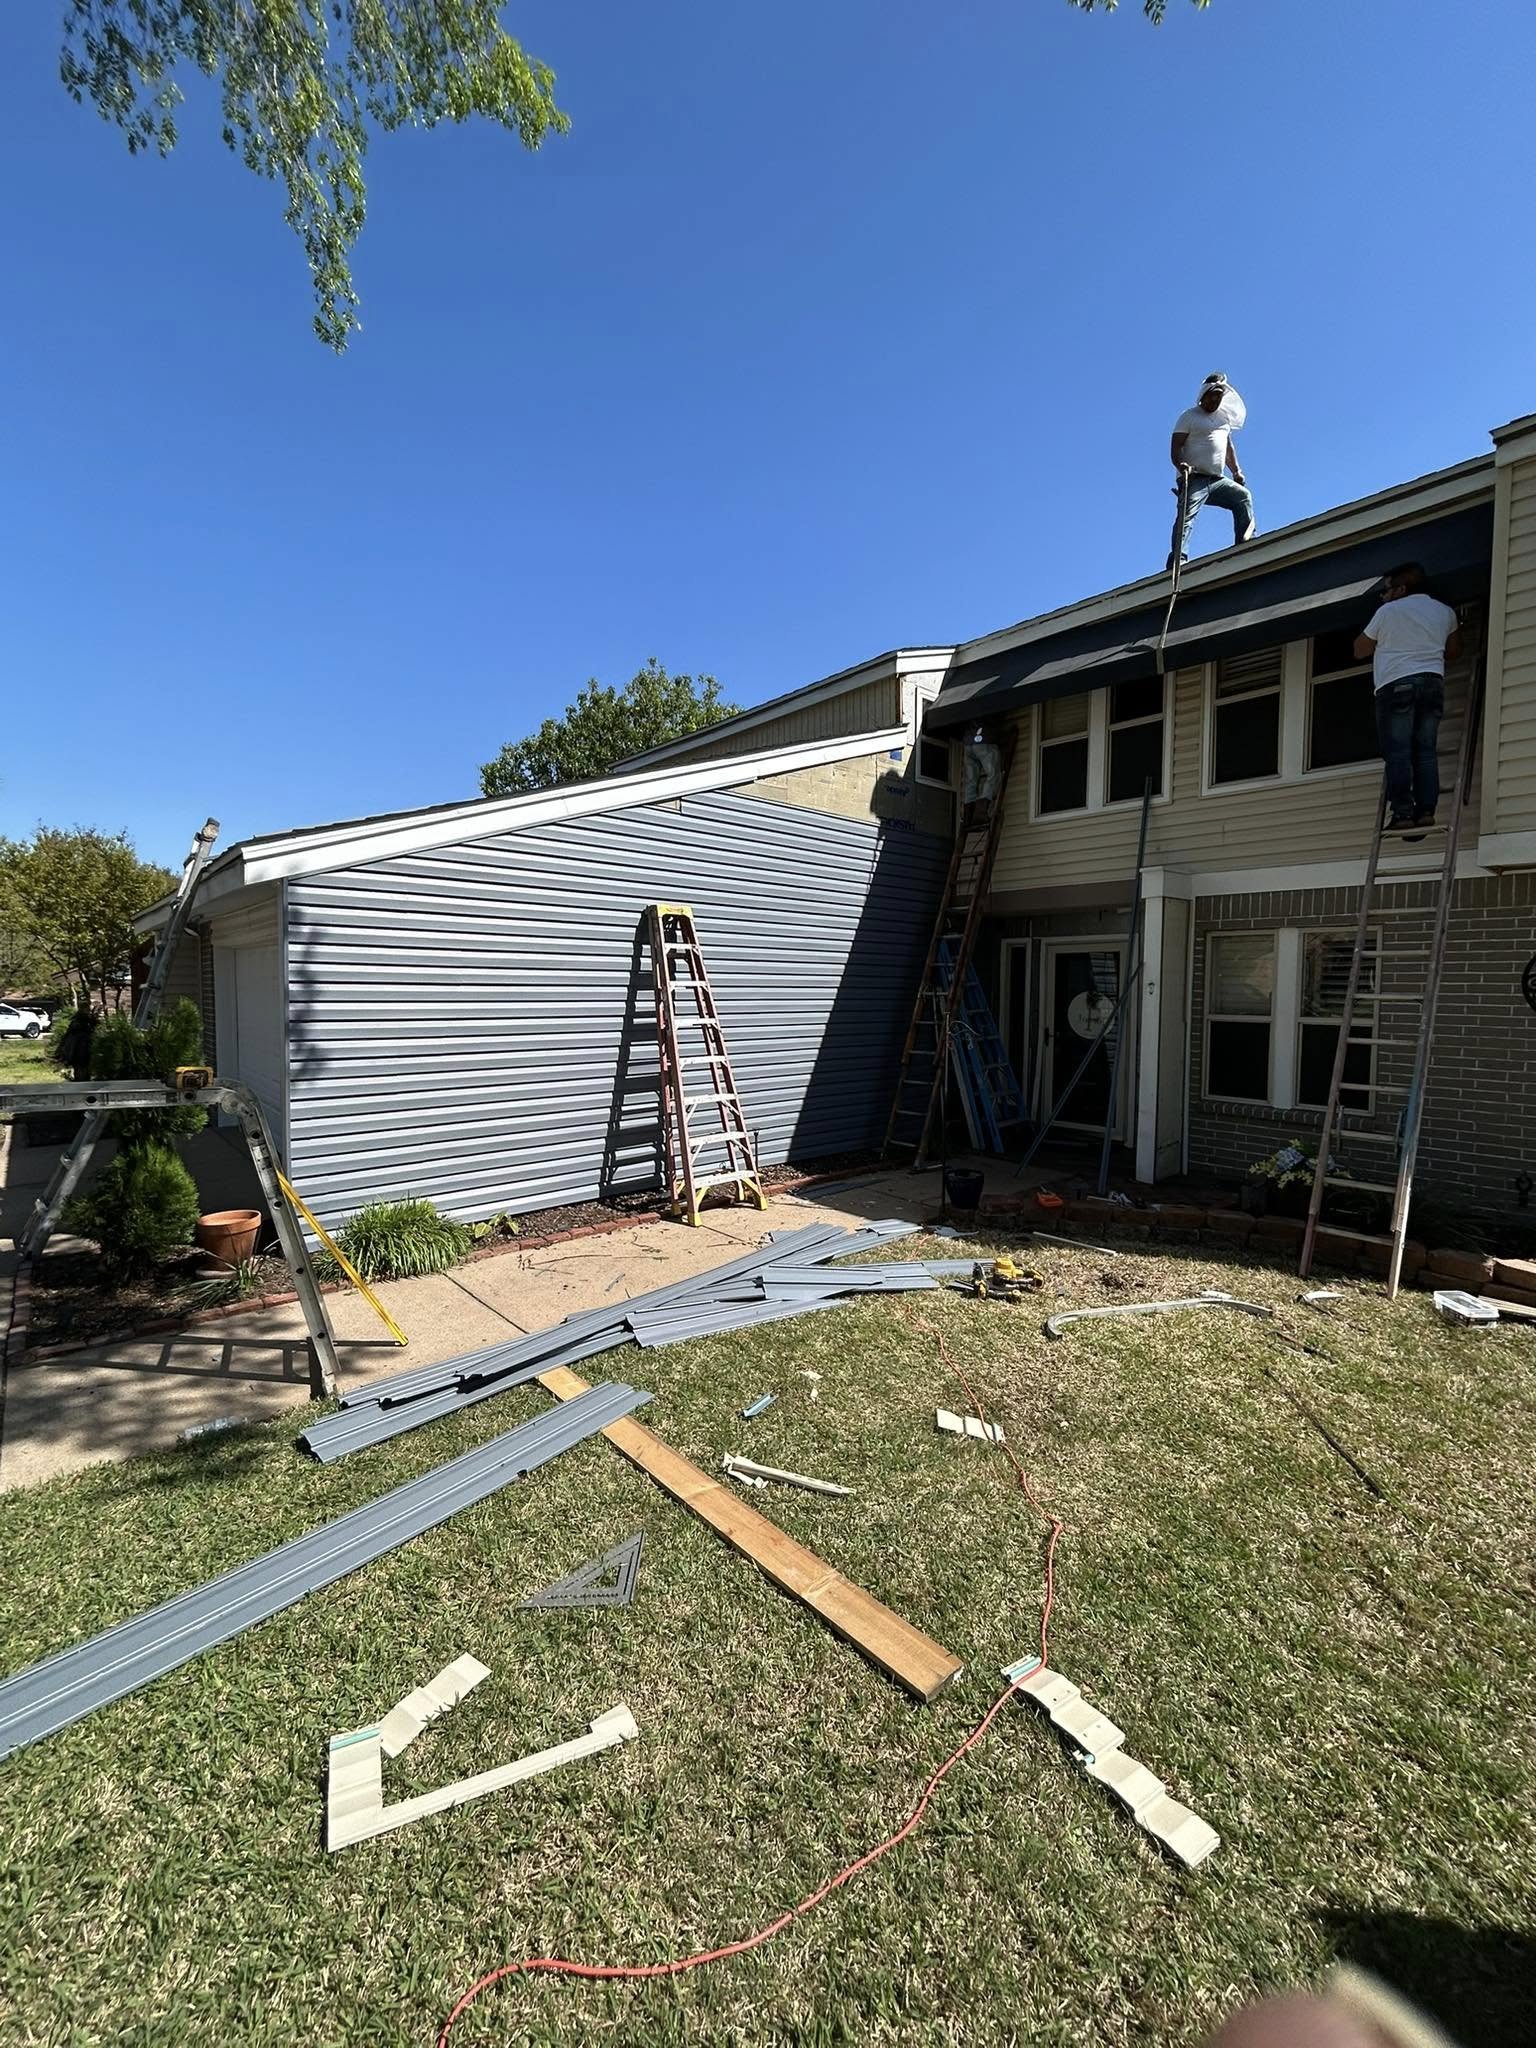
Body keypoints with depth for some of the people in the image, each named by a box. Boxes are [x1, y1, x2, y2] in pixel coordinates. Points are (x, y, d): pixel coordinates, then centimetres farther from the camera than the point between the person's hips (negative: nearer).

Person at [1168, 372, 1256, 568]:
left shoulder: (1224, 417, 24)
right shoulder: (1189, 416, 5)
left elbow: (1228, 446, 30)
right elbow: (1175, 446, -5)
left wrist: (1236, 471, 16)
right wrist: (1181, 466, -27)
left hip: (1217, 480, 7)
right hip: (1194, 479, -6)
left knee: (1243, 495, -3)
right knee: (1186, 516, -23)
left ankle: (1246, 544, -5)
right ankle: (1177, 559, -34)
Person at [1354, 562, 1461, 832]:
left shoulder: (1388, 611, 4)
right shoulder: (1444, 611, 18)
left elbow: (1360, 651, 11)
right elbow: (1454, 650, 26)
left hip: (1395, 684, -4)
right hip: (1433, 682, 5)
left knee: (1398, 752, -9)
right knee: (1426, 751, 3)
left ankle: (1402, 812, -18)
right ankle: (1426, 810, -6)